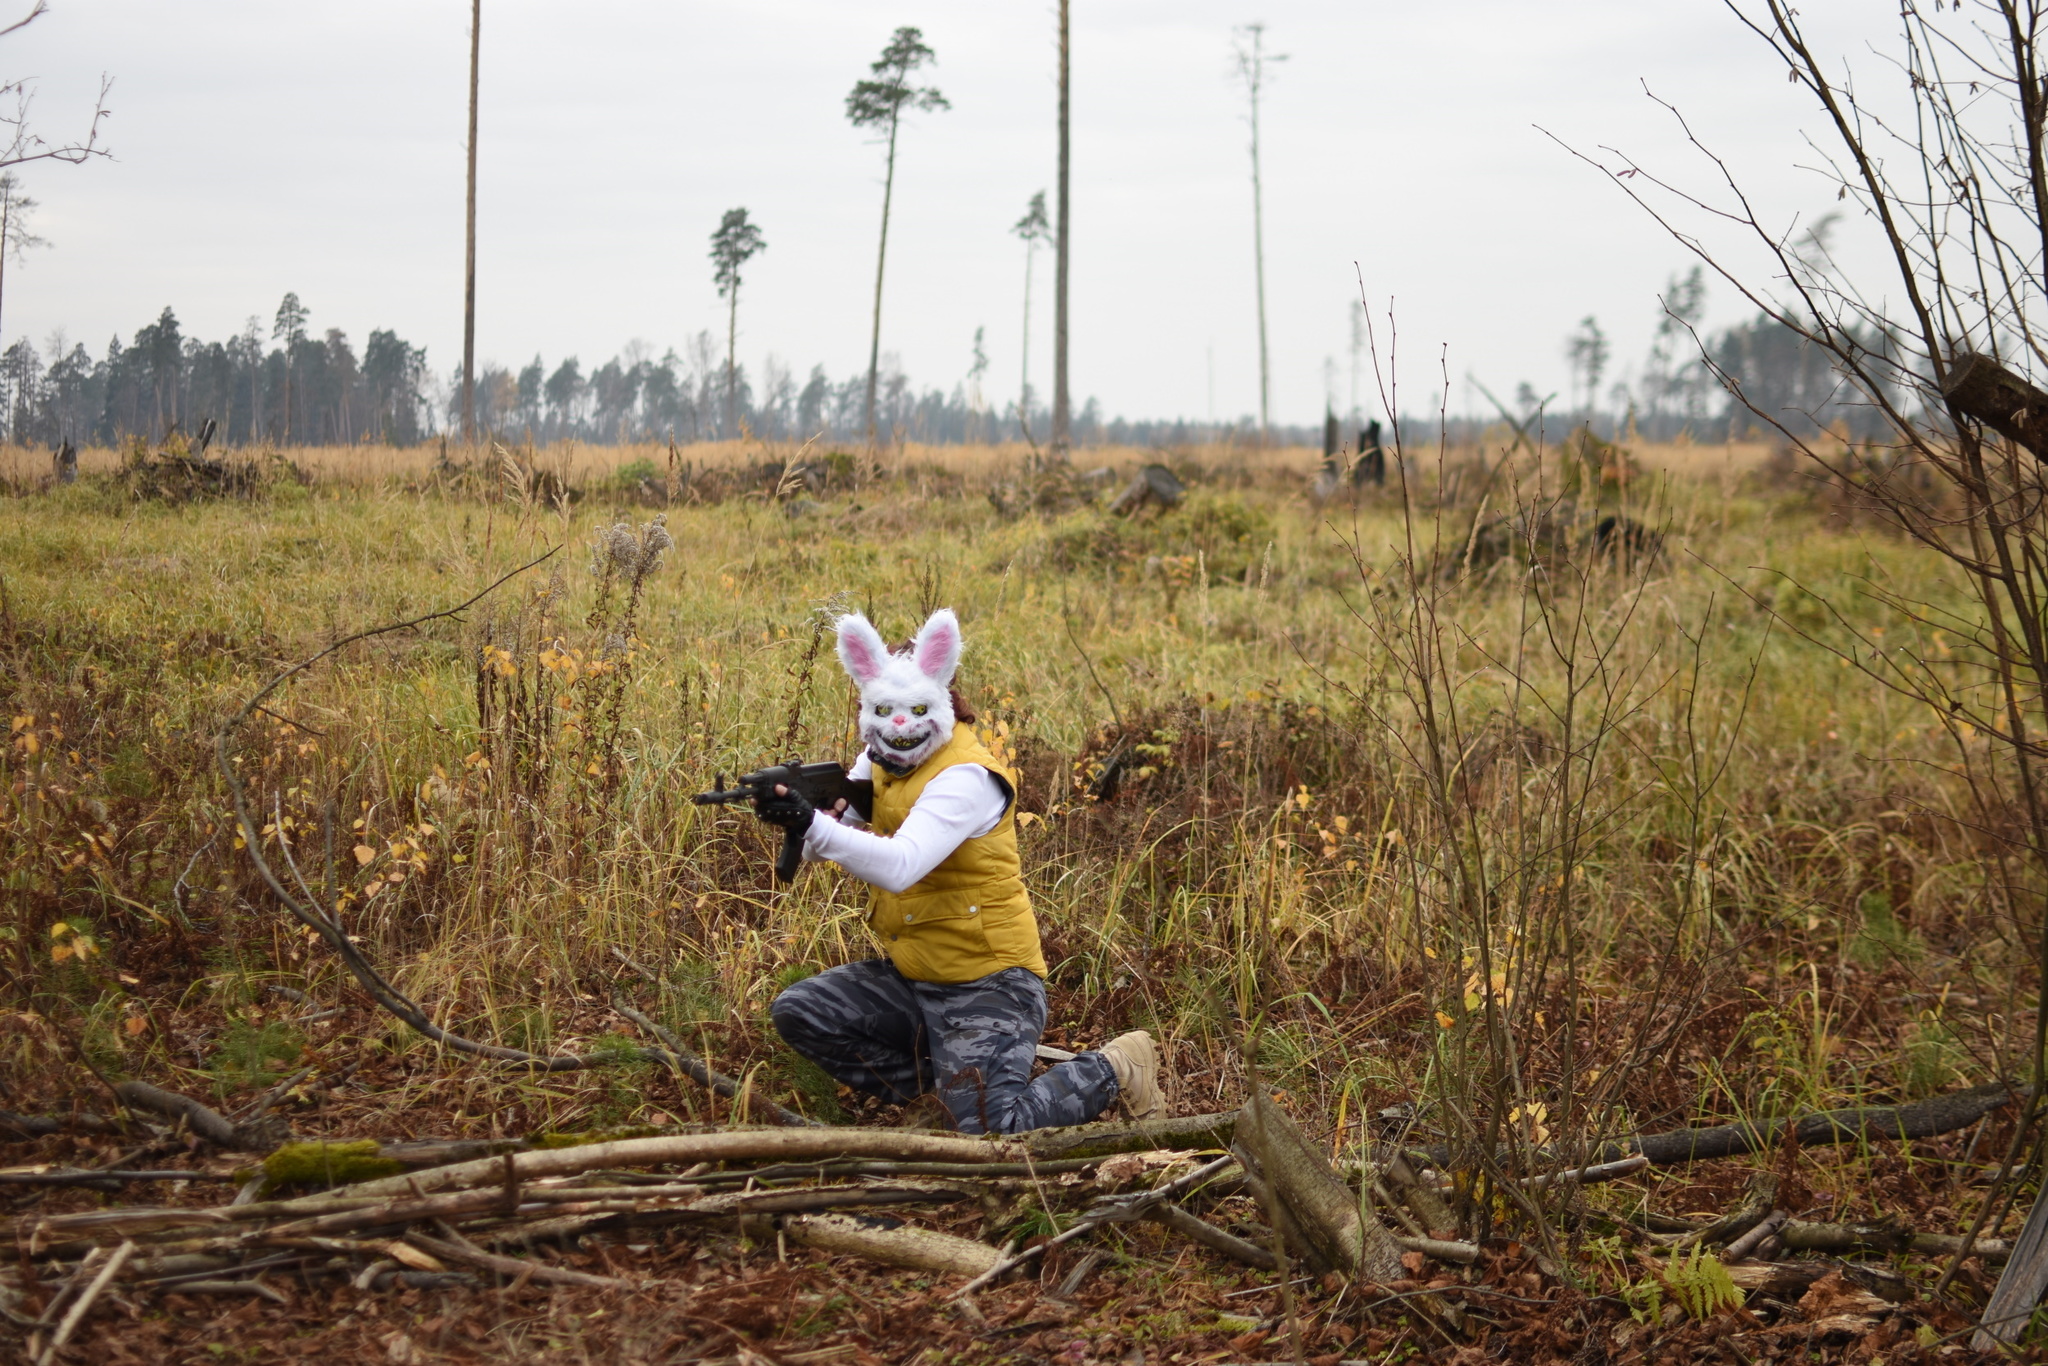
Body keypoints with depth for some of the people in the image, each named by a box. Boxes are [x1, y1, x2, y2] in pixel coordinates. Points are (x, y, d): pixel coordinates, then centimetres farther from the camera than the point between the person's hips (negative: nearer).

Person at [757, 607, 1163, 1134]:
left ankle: (1112, 1070, 9)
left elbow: (899, 866, -35)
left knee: (990, 1131, -19)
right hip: (910, 976, 8)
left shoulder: (966, 778, -21)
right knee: (797, 1012, -5)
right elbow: (825, 847, 0)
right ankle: (936, 1080, 9)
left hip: (984, 984, -8)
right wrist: (800, 812, -23)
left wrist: (812, 824, -47)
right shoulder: (879, 762, 6)